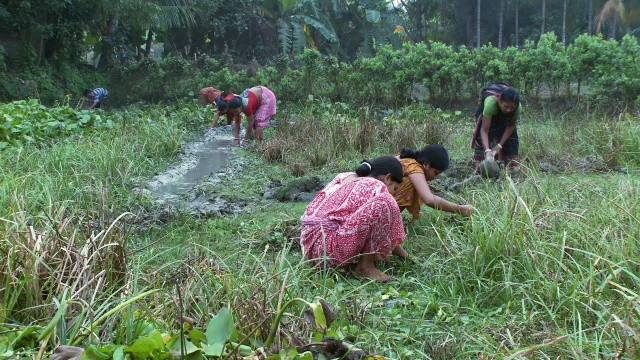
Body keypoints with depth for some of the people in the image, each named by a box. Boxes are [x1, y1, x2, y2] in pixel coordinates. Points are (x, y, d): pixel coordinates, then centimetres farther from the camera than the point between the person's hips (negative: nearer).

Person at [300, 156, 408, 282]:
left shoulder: (344, 177, 18)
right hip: (330, 248, -10)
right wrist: (406, 256, 20)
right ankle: (366, 266, -6)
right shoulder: (377, 187, -4)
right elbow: (392, 234, 1)